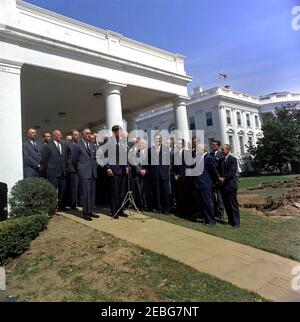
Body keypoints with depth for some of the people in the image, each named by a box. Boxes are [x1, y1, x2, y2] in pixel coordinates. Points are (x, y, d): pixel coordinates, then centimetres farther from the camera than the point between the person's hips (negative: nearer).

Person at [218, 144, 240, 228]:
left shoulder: (233, 159, -5)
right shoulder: (221, 160, 14)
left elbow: (232, 172, -13)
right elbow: (219, 171, 14)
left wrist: (224, 178, -12)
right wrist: (220, 178, -3)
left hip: (231, 185, -6)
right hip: (223, 185, 6)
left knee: (233, 204, 0)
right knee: (226, 204, 10)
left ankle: (236, 222, 8)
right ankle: (230, 221, 20)